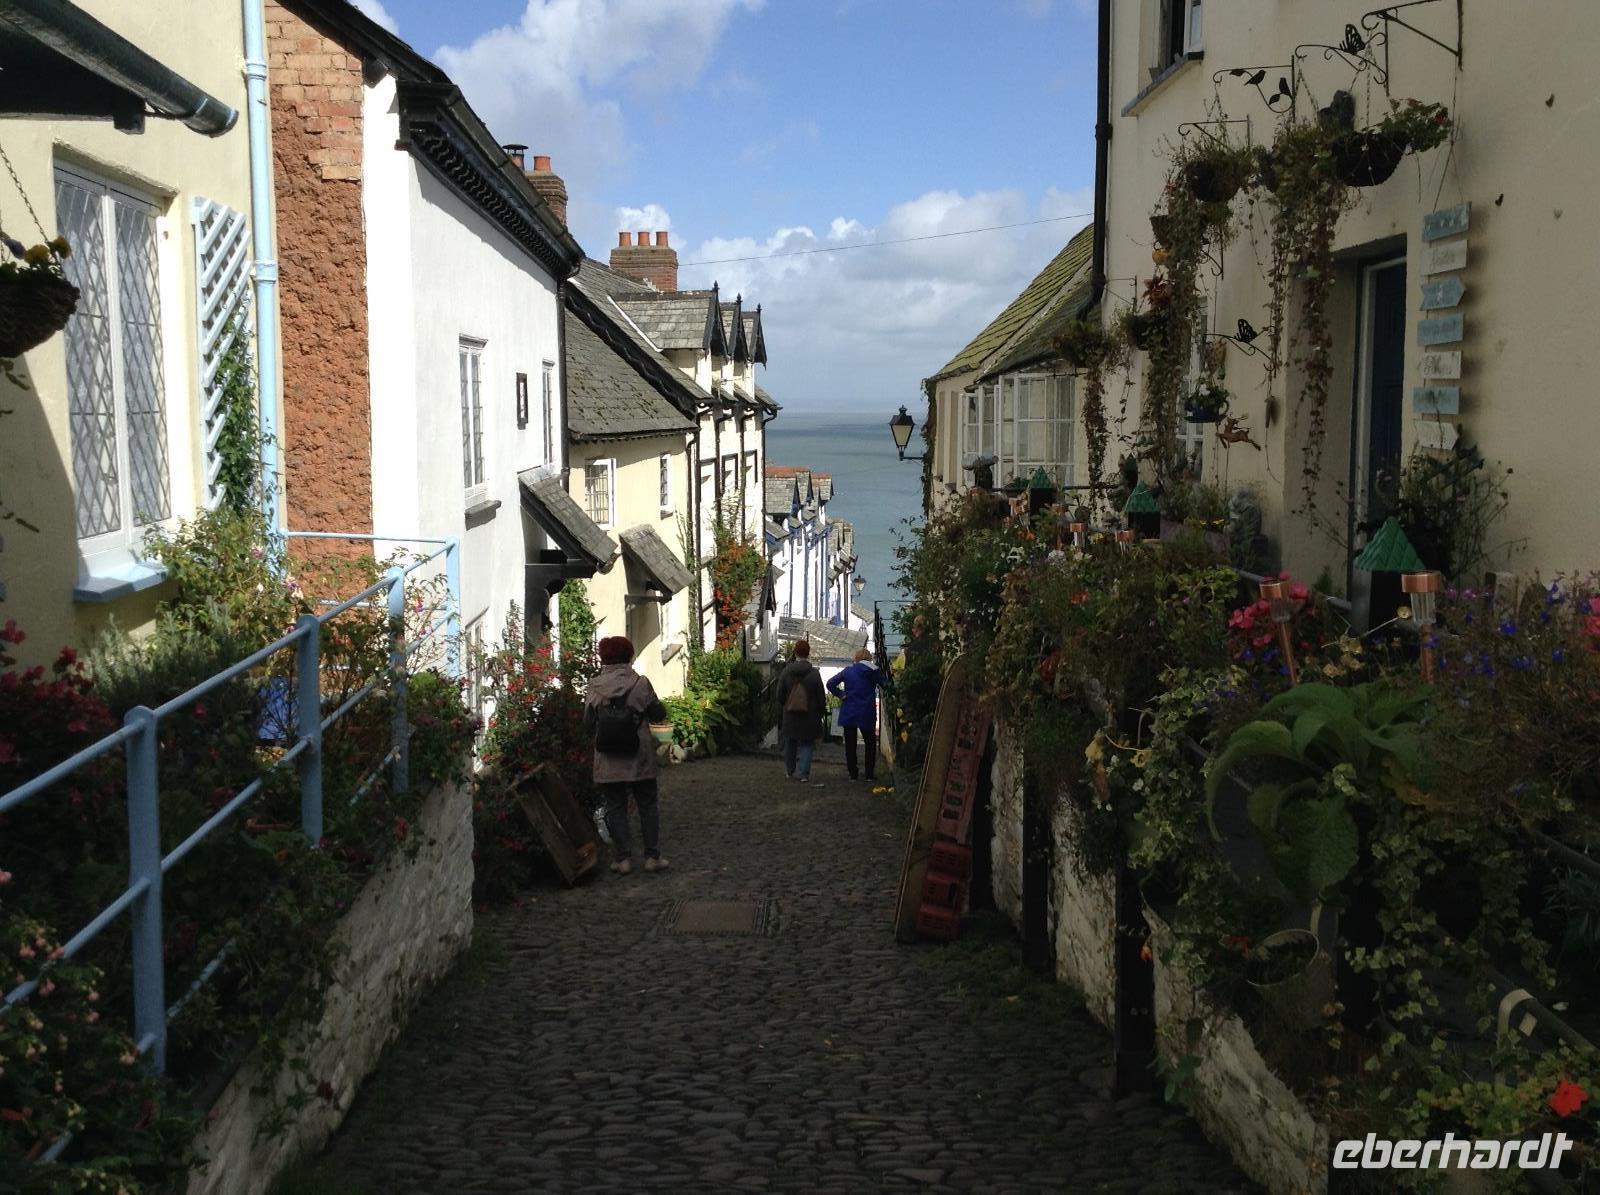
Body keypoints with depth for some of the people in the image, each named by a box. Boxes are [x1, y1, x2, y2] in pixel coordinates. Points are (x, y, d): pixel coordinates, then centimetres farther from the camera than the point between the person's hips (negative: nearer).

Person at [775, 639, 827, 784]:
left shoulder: (786, 672, -6)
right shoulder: (814, 673, -11)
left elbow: (780, 696, 2)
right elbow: (821, 697, -5)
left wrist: (781, 715, 15)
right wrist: (821, 713, 9)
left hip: (789, 716, 2)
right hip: (809, 717, -2)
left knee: (790, 744, 18)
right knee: (807, 745, 5)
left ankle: (790, 771, 31)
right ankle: (803, 773, -3)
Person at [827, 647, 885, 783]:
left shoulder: (847, 671, 3)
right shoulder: (873, 672, -5)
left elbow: (830, 684, -3)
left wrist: (841, 695, 0)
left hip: (848, 713, 2)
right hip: (867, 714, -2)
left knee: (850, 745, 9)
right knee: (870, 744, 11)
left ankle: (853, 775, 9)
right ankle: (869, 775, 8)